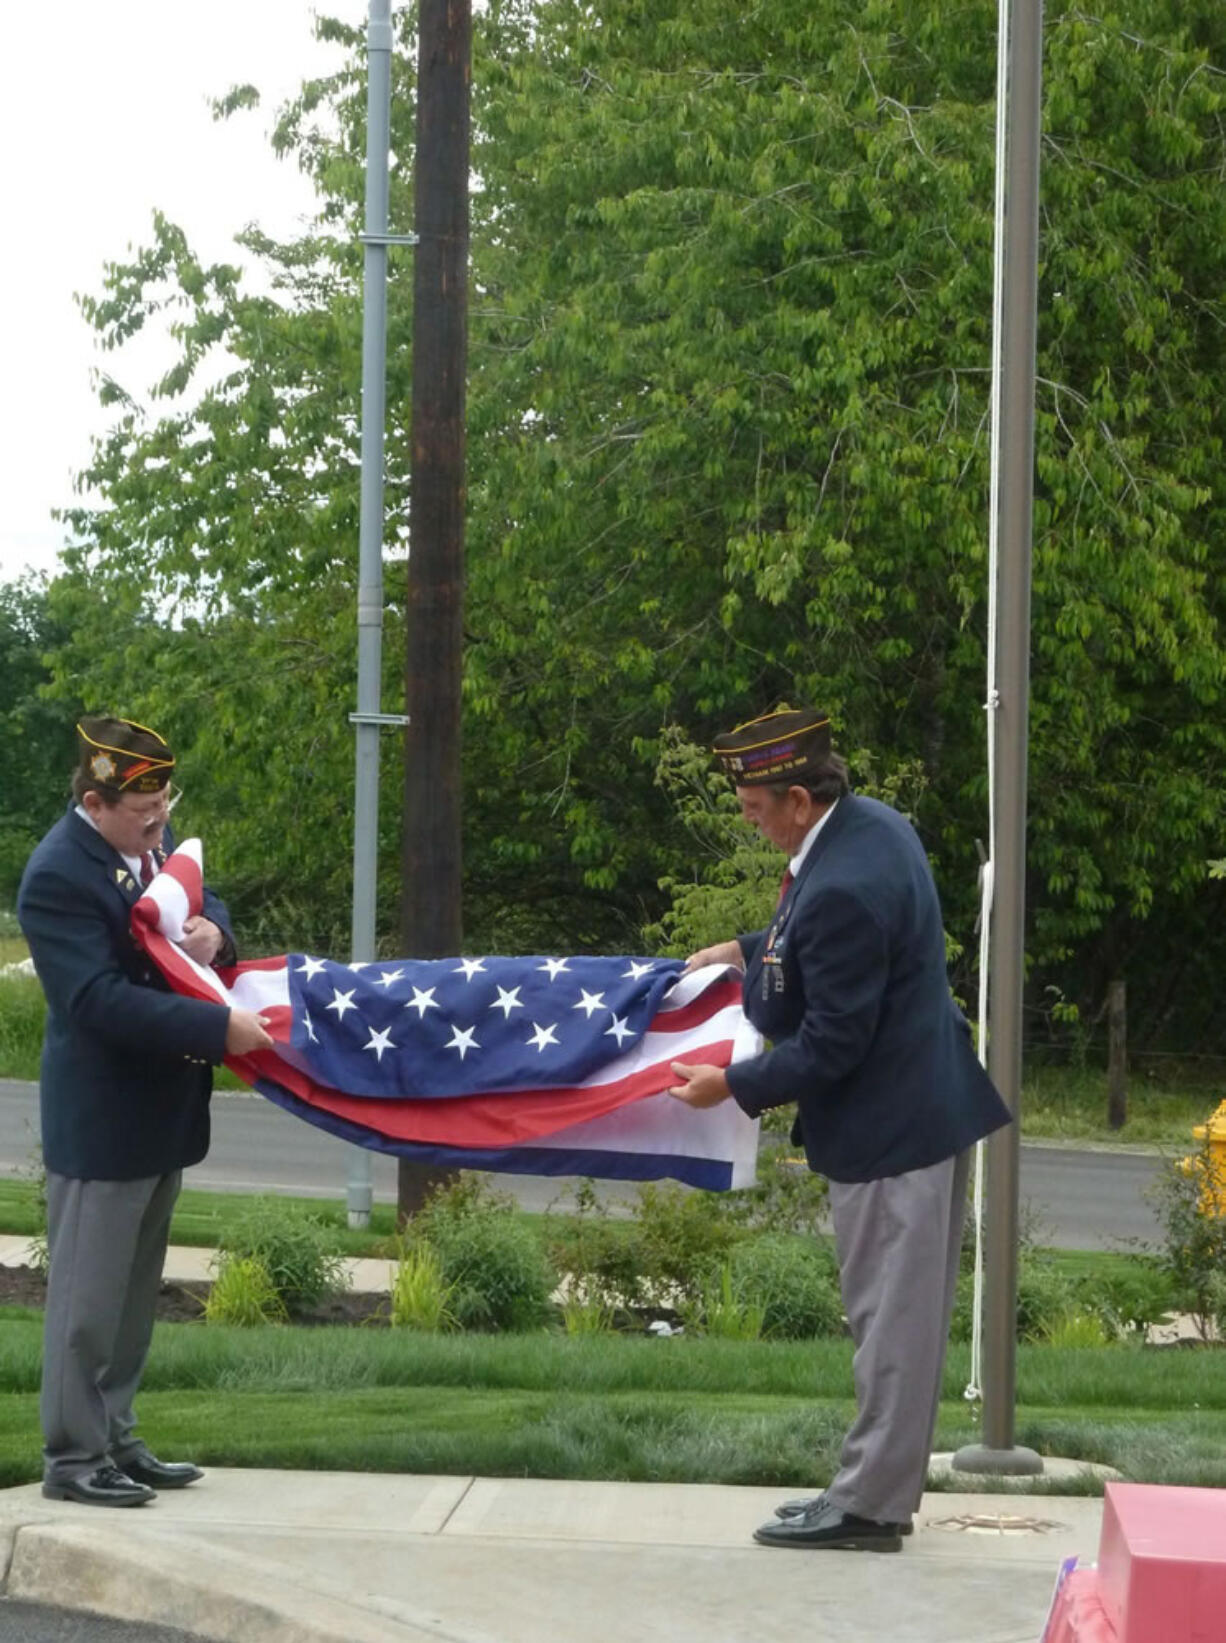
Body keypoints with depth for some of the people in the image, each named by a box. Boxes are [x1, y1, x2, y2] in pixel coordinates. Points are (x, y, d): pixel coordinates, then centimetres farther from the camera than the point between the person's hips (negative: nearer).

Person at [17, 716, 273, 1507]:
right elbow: (101, 1001, -28)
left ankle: (114, 1439, 27)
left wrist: (212, 929, -9)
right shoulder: (59, 876, -23)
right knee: (89, 1294, 1)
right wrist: (220, 1027, -29)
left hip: (161, 1110, 9)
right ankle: (74, 1457, 10)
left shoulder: (151, 839, 3)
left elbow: (200, 901, 17)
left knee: (135, 1291, 17)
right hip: (103, 1119, -9)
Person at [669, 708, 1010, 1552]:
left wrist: (731, 1086, -11)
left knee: (891, 1318, -1)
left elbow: (829, 1046, -22)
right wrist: (748, 951, 19)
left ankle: (869, 1505, 8)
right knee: (903, 1316, 16)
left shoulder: (841, 889, -27)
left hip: (890, 1128, -10)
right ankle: (880, 1488, 26)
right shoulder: (873, 823, 4)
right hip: (927, 1102, 10)